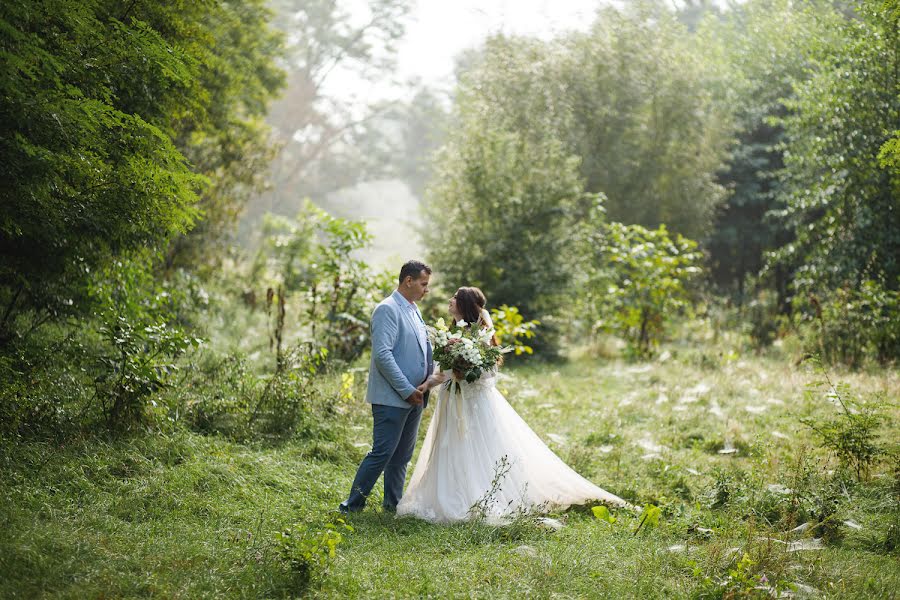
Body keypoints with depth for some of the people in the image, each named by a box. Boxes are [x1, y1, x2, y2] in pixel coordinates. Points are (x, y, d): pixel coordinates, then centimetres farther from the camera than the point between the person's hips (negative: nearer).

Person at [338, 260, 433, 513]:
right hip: (392, 398, -9)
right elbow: (382, 354, -20)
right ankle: (352, 505, -1)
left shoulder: (414, 310, 17)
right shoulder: (387, 310, -12)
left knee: (402, 454, 13)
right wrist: (407, 390, -18)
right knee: (382, 453, -8)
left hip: (413, 397, 9)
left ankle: (393, 502, 23)